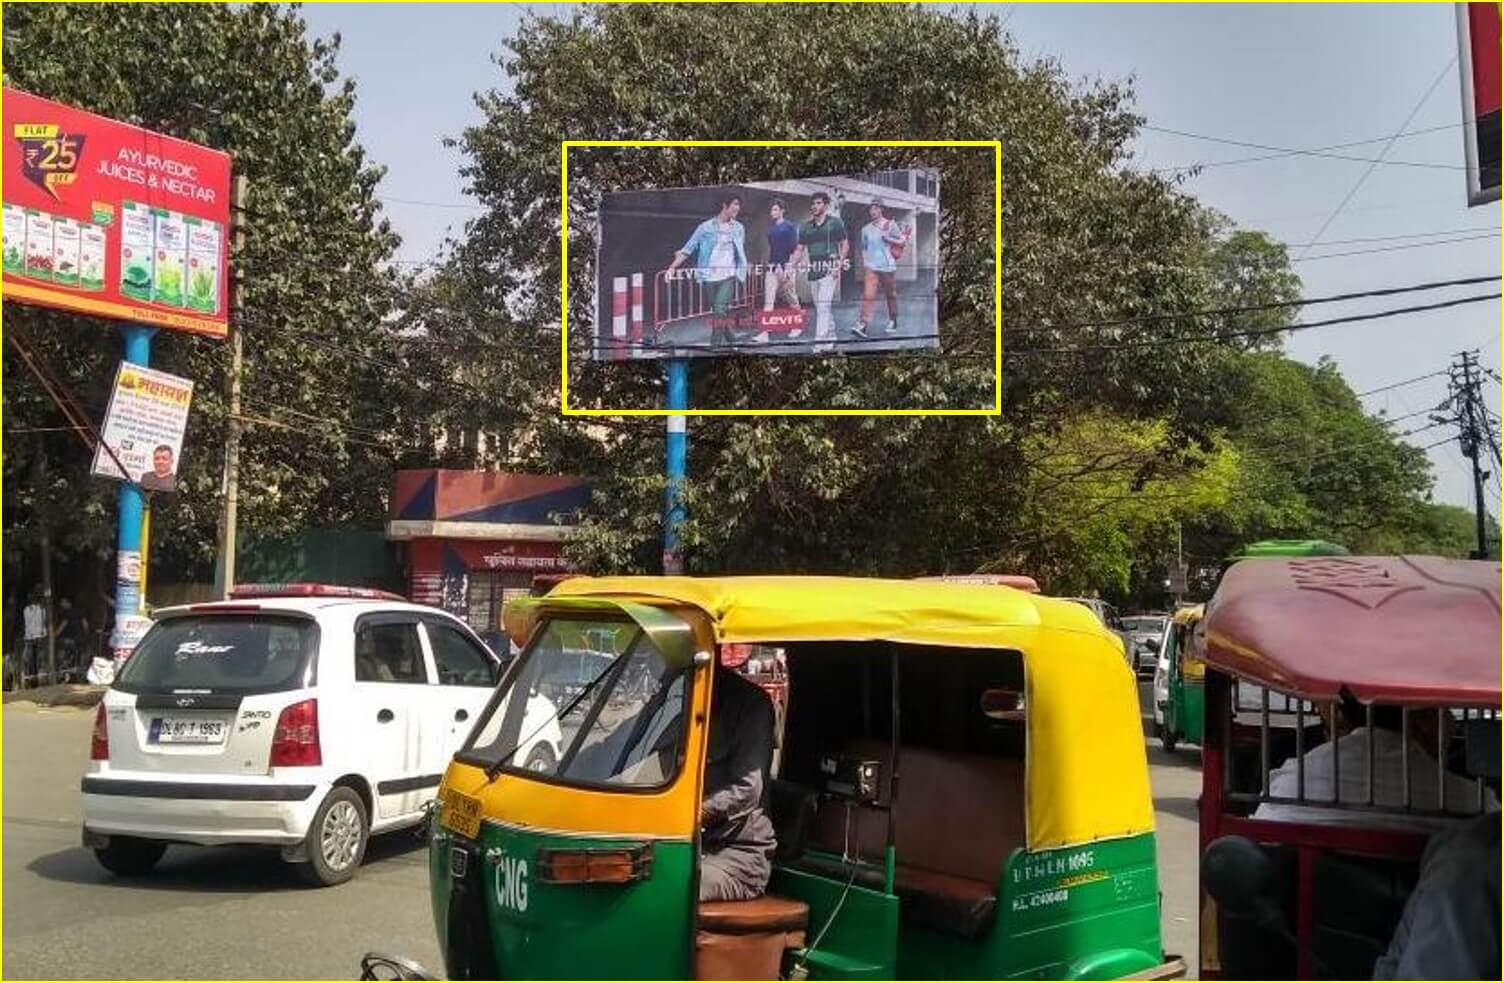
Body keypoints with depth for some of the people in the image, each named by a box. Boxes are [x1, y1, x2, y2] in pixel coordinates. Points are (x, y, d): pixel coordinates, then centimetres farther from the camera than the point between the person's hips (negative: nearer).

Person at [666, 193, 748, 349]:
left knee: (721, 308, -16)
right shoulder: (706, 227, 0)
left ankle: (716, 341, -16)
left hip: (728, 275, 0)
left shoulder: (738, 228, 8)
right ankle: (728, 338, 22)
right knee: (716, 310, 7)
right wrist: (673, 266, -6)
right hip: (709, 275, 0)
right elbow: (688, 248, 0)